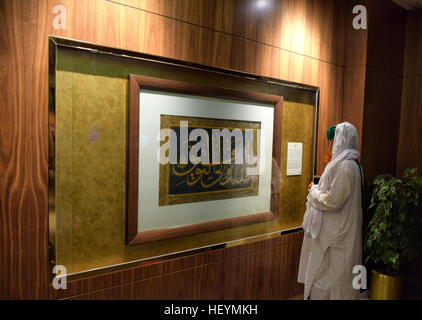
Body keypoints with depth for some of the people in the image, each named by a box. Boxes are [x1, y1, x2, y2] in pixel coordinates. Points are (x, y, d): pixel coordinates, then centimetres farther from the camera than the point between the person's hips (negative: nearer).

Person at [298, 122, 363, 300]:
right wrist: (319, 188, 7)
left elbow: (333, 201, -25)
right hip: (340, 227, 10)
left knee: (325, 273, 5)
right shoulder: (350, 163, 9)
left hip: (336, 232, -10)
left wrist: (314, 191, -10)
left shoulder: (345, 166, -23)